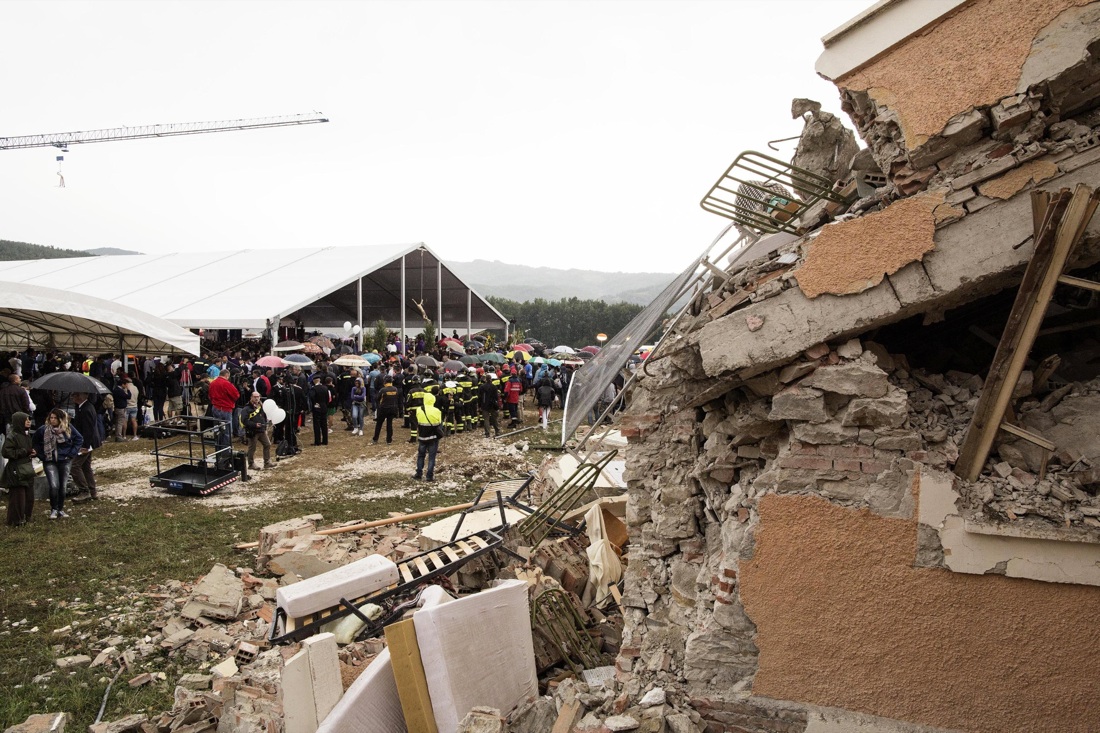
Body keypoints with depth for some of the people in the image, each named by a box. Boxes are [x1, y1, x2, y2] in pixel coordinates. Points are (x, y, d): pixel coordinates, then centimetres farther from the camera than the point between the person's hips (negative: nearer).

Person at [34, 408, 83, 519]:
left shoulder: (68, 429, -6)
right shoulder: (43, 430, -6)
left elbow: (79, 439, 5)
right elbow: (35, 443, 9)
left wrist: (71, 453, -1)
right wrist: (41, 455, 0)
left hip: (65, 461, 1)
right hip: (50, 462, -1)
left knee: (63, 487, 6)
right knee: (54, 486, -13)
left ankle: (61, 510, 21)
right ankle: (54, 509, 6)